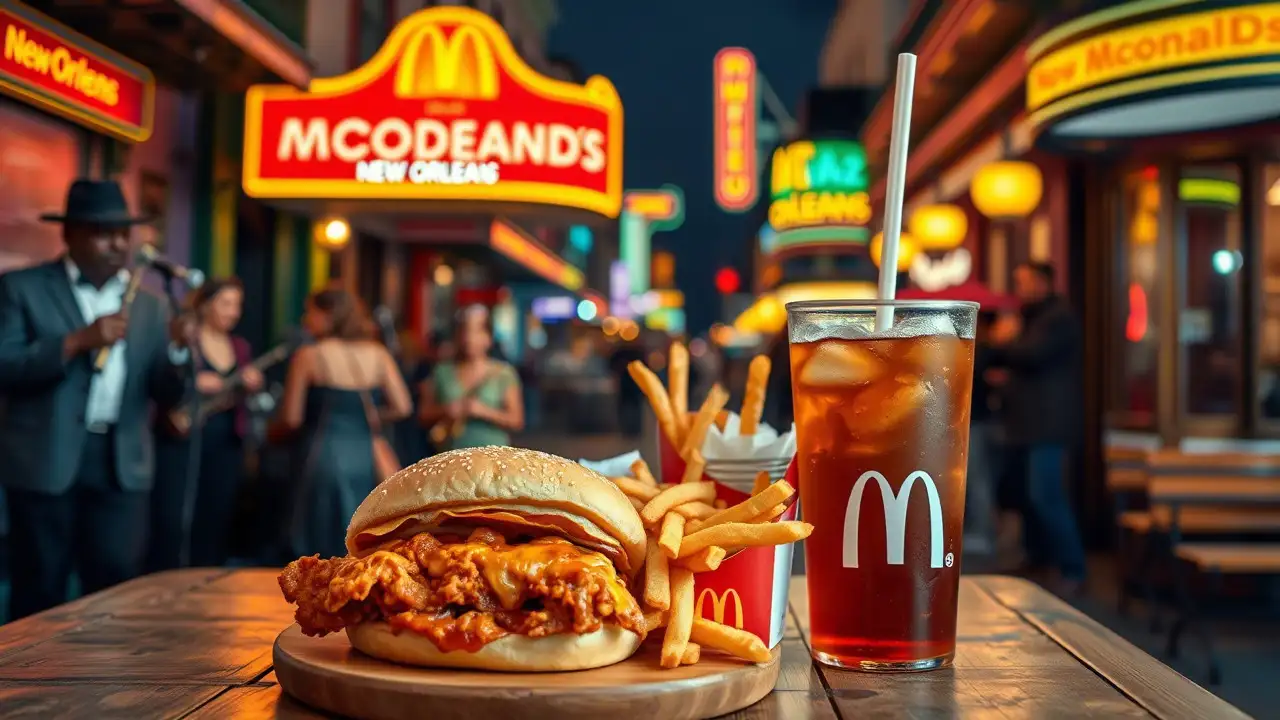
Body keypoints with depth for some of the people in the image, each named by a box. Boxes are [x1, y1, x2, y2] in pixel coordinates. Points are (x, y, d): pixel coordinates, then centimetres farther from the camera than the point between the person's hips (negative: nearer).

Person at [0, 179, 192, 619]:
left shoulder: (149, 305, 12)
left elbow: (167, 395, 7)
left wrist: (178, 349, -13)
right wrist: (77, 342, -18)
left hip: (122, 466, 3)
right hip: (46, 463, -3)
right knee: (40, 594, 6)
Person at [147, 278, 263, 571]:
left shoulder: (240, 347, 14)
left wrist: (254, 387, -4)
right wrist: (193, 383, -22)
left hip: (227, 446, 5)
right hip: (181, 442, -5)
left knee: (214, 524, 7)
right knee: (171, 523, -9)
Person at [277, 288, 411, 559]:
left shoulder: (308, 356, -5)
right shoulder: (377, 354, 5)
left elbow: (292, 418, -5)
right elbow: (402, 407, 1)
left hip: (323, 455, -4)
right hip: (364, 455, 4)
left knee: (320, 550, 3)